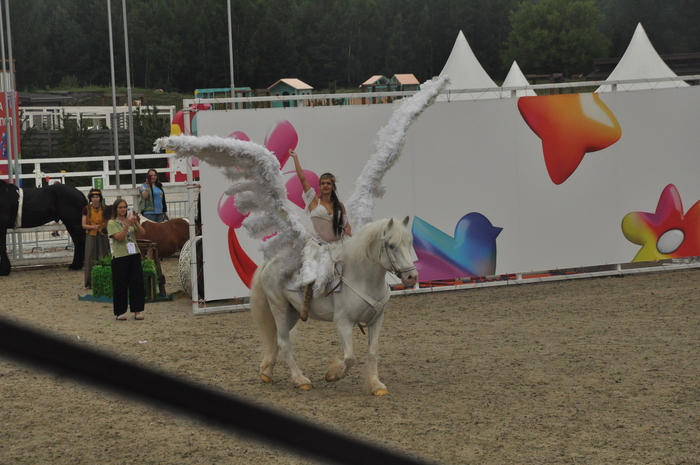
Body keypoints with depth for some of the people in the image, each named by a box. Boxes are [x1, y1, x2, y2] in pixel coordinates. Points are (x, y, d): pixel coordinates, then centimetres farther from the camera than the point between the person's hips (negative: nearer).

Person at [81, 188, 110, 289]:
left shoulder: (104, 209, 5)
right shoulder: (86, 209, 1)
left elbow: (108, 223, 10)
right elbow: (84, 225, 0)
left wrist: (105, 227, -12)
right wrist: (93, 227, -17)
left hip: (102, 236, 1)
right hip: (91, 236, -1)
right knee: (91, 259, -2)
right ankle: (90, 283, 2)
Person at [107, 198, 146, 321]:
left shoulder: (130, 220, 12)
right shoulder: (112, 223, -2)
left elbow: (142, 232, 1)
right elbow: (119, 237, -14)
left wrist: (136, 222, -13)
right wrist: (127, 225, -22)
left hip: (134, 255, 4)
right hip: (120, 257, -4)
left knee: (137, 282, 2)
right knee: (120, 284, 0)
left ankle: (137, 311, 9)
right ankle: (120, 312, 9)